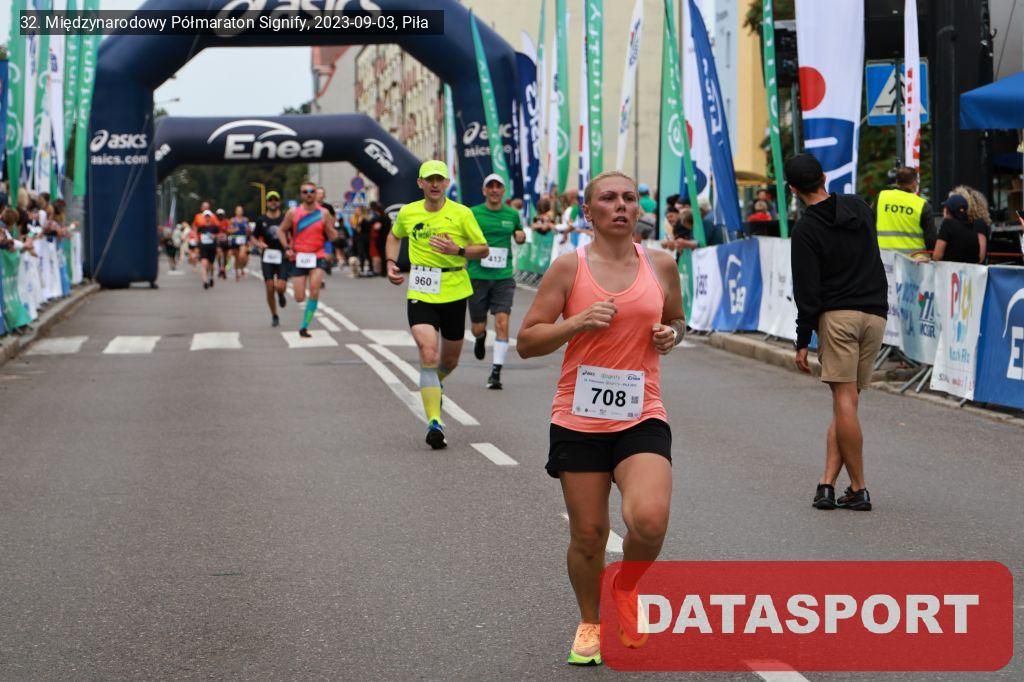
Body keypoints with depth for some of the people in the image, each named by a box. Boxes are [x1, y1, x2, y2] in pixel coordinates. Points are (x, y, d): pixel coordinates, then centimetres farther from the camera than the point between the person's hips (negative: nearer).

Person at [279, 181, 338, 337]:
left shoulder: (324, 213, 1)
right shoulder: (293, 213, 1)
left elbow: (332, 237, 4)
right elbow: (281, 231, 11)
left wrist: (327, 225, -17)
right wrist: (287, 248, -3)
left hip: (317, 257, -1)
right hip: (298, 258, 1)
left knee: (314, 290, -20)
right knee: (299, 298, -3)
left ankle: (304, 326, -11)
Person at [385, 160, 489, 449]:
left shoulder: (462, 214, -4)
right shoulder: (408, 213, 3)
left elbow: (484, 249, 0)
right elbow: (394, 236, 24)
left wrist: (458, 249, -19)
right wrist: (391, 263, 8)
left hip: (454, 293, 1)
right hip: (420, 294, -1)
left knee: (450, 360, 15)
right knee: (428, 353, -20)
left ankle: (434, 384, 52)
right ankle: (434, 423, -20)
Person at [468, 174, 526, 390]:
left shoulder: (512, 214, 7)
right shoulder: (473, 214, -1)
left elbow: (519, 235, 25)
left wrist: (521, 236, 2)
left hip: (503, 277, 1)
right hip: (478, 276, -1)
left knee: (502, 322, -14)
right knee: (478, 327, 7)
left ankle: (496, 371, -10)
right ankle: (480, 339, 46)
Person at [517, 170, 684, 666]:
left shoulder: (661, 266, 5)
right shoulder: (569, 267, -2)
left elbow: (676, 320, 23)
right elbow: (526, 342, -2)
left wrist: (671, 335, 0)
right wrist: (578, 322, -17)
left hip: (642, 418, 1)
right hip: (579, 420, -1)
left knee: (649, 520, -20)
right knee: (588, 535, 5)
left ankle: (627, 587, 12)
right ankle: (590, 623, 31)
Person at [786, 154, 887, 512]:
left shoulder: (806, 229, -5)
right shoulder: (859, 206, 11)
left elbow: (807, 291, -7)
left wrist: (802, 341, -2)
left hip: (837, 315, -5)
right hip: (875, 314, 5)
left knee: (844, 399, -5)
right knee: (846, 401, 5)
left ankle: (858, 489, -6)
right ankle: (828, 482, -2)